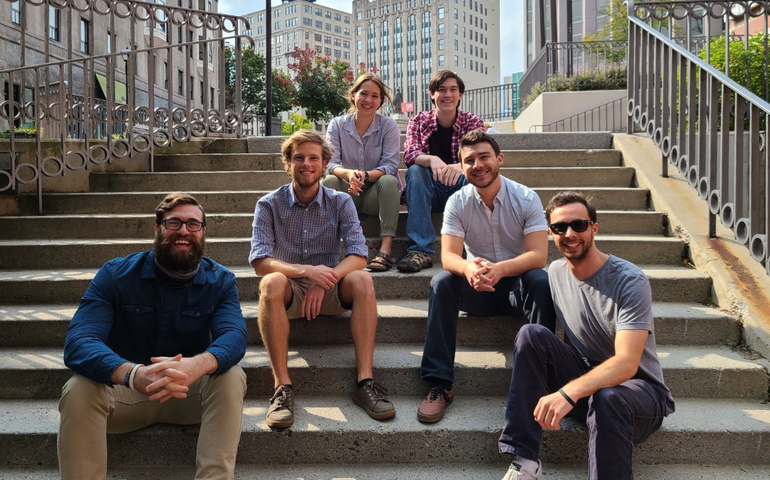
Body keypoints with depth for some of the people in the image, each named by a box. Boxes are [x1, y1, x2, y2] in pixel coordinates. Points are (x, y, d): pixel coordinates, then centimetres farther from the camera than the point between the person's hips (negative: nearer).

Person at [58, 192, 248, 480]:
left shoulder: (220, 281, -5)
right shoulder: (115, 275, -9)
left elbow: (234, 336, -24)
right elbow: (78, 343, -23)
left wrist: (197, 365, -50)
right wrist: (133, 374, -45)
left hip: (192, 392, 1)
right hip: (125, 392, 0)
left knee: (232, 377, -28)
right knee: (79, 389, -29)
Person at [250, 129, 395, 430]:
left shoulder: (340, 202, 1)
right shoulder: (269, 205, -2)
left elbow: (358, 255, -10)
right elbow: (260, 262, -15)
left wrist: (325, 281, -28)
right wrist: (306, 271, -32)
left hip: (329, 291, 1)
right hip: (289, 292, -1)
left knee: (362, 279, -28)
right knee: (271, 283, -34)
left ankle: (365, 381, -30)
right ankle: (282, 387, -33)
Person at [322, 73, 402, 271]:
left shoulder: (388, 125, -3)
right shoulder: (337, 124, 0)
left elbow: (390, 165, -13)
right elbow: (330, 164, -10)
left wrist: (365, 176, -33)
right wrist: (348, 174, -34)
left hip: (376, 195, -1)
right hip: (349, 194, 1)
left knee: (389, 181, -32)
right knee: (328, 181, -27)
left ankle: (386, 249, -41)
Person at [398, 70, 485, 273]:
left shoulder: (473, 122, 1)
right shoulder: (419, 121, 2)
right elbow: (409, 154, -17)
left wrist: (461, 165, -43)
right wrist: (432, 159, -40)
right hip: (429, 192, 0)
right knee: (415, 171, -29)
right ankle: (421, 251, -39)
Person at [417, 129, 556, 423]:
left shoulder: (526, 198, -8)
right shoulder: (457, 203, -4)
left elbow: (538, 255, -19)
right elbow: (448, 256, -15)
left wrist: (499, 269, -41)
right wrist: (469, 267, -41)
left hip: (517, 285, -1)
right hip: (477, 289, 1)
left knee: (541, 281, -33)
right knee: (441, 282, -28)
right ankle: (439, 385, -27)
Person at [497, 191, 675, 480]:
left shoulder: (629, 281, -18)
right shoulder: (556, 272, 2)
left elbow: (627, 363, -28)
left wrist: (568, 392, -42)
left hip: (639, 388, -6)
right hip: (587, 374, 6)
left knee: (607, 398, -41)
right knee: (532, 334, -18)